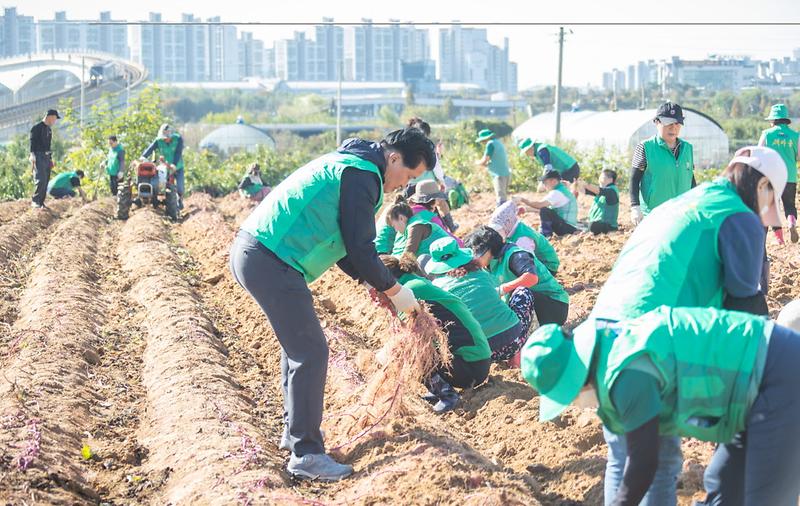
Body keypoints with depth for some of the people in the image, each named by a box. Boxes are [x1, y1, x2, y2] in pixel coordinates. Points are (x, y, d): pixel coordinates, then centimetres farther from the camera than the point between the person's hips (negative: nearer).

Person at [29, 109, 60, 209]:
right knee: (40, 179, -18)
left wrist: (51, 159, 22)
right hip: (39, 156, -9)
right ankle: (35, 201, -17)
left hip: (47, 157, 9)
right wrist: (33, 157, -21)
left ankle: (41, 202, 9)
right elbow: (32, 144, -13)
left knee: (46, 181, 6)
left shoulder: (49, 129, 18)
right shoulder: (37, 128, -8)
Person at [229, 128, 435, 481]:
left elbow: (342, 243, 27)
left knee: (298, 344, 22)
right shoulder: (362, 175, -12)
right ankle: (306, 454, -3)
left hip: (250, 252, 11)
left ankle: (295, 430, 33)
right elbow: (360, 249, -14)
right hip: (271, 262, -11)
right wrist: (394, 290, -1)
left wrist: (372, 282, 19)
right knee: (311, 352, -7)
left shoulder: (348, 164, 21)